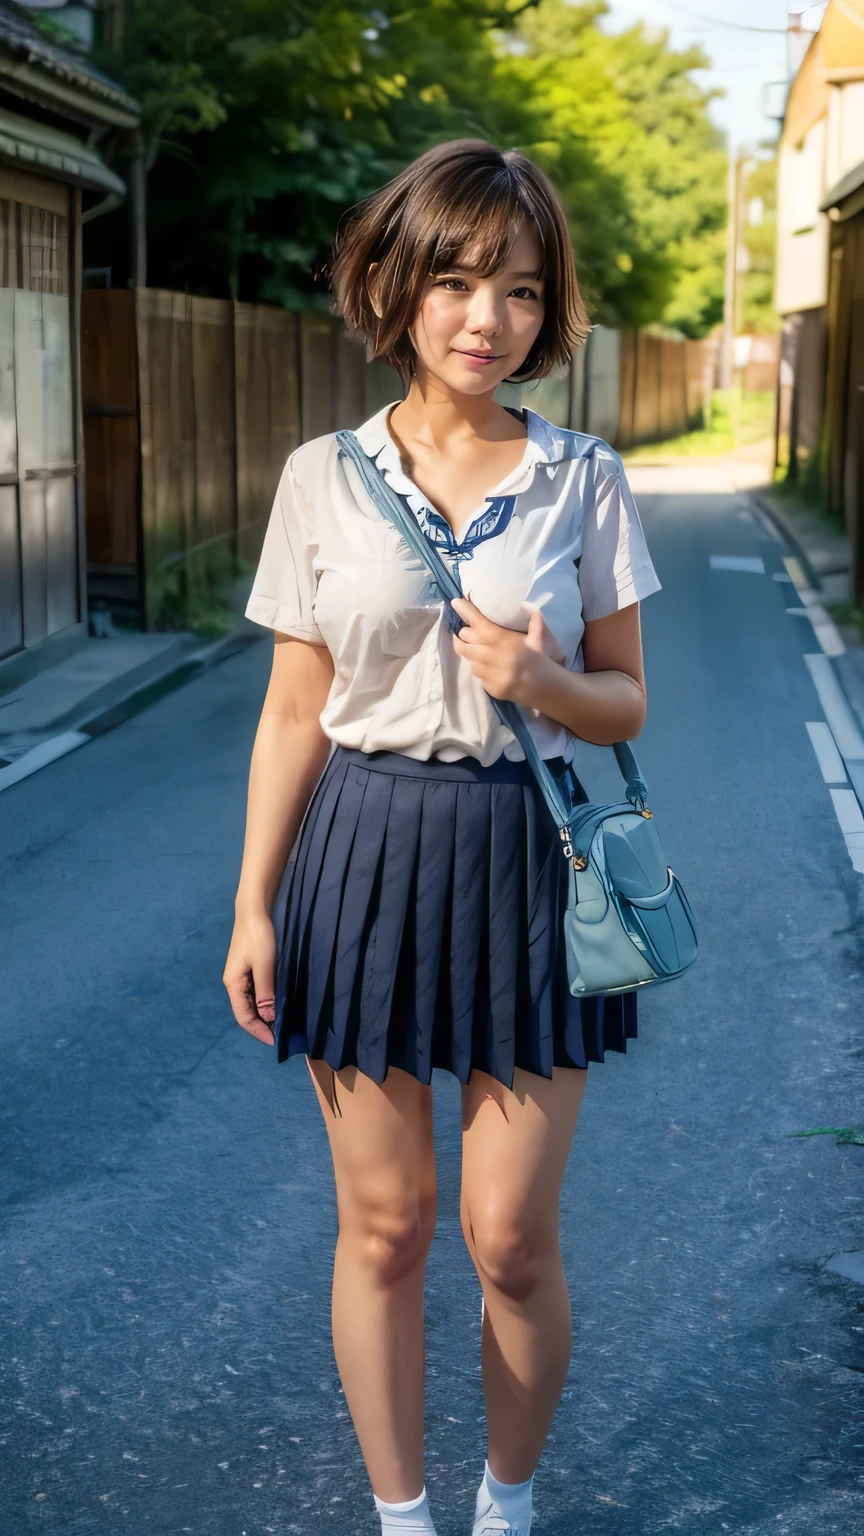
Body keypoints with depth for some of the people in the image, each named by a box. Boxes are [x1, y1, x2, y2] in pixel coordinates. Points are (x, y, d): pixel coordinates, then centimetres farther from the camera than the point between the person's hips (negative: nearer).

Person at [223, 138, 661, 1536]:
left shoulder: (584, 481, 0)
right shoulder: (322, 477, 1)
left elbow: (626, 705, 5)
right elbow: (293, 712, 4)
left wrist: (545, 683, -17)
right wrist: (253, 905, 1)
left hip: (528, 860, 0)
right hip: (368, 858, 1)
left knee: (512, 1237, 4)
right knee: (384, 1224, 9)